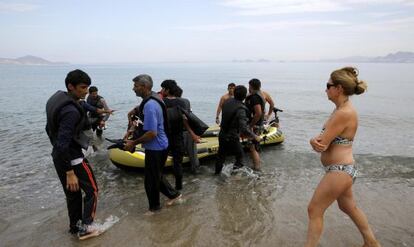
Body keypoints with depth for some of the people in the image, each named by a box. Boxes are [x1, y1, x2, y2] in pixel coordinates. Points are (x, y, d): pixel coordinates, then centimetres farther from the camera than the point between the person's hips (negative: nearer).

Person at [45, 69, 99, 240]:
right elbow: (64, 143, -29)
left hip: (58, 157, 9)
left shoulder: (57, 99, 4)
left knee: (73, 193, 22)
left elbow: (49, 129, 16)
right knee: (92, 190, 8)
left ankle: (74, 227, 36)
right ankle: (85, 228, 14)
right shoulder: (71, 111, -27)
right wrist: (70, 173, -26)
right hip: (72, 159, -9)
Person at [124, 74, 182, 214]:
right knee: (156, 175, 25)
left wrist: (134, 143, -19)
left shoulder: (150, 105, -26)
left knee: (150, 180, 10)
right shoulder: (152, 99, 5)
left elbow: (151, 133, -28)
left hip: (155, 148, -9)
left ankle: (154, 207, 30)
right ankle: (173, 194, 39)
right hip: (160, 146, 9)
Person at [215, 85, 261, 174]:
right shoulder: (241, 109, -26)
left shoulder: (227, 102, -5)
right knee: (239, 156, 17)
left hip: (222, 134, 7)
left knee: (221, 154, 25)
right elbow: (244, 129, -32)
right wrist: (255, 137, -20)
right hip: (232, 138, -7)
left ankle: (217, 171, 42)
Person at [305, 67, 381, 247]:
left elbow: (321, 145, -24)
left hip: (339, 171, -10)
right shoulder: (342, 109, 7)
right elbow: (320, 140, 4)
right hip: (342, 169, 10)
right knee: (349, 207, 27)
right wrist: (315, 141, -16)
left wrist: (317, 142, -5)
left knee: (314, 210, 0)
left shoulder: (344, 113, -24)